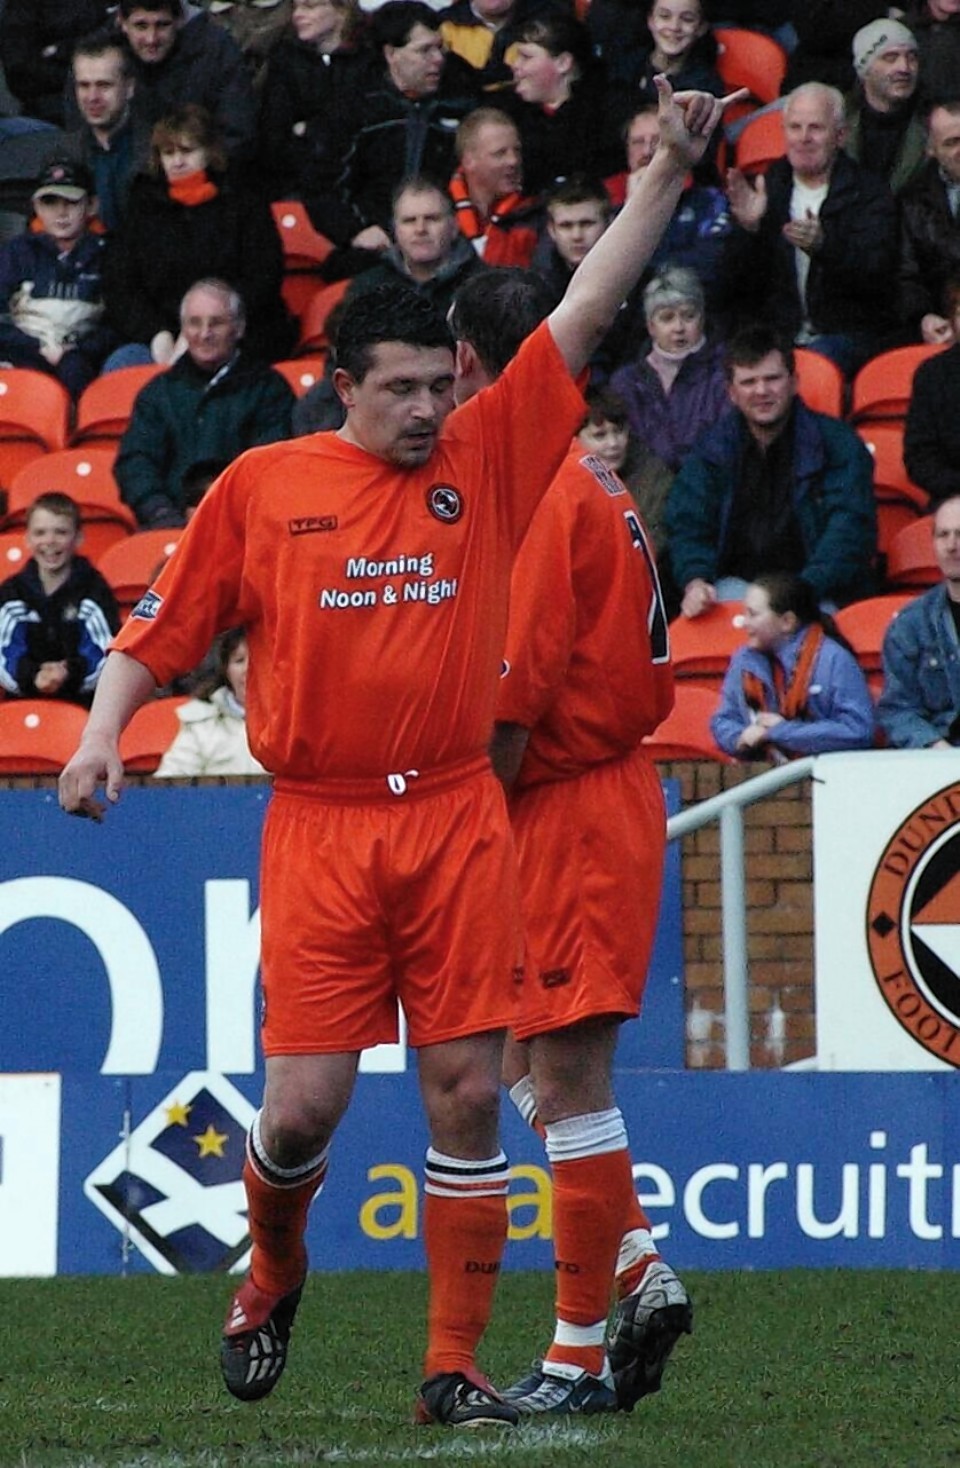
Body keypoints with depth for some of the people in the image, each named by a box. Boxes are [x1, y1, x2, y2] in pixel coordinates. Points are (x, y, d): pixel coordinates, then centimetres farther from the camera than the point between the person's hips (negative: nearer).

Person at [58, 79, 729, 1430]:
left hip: (456, 817, 1)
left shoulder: (484, 463, 7)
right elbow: (162, 631, 12)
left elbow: (585, 314, 6)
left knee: (465, 1090, -2)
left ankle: (455, 1368, 6)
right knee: (305, 1104, -5)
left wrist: (670, 172, 2)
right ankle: (273, 1272, 28)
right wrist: (101, 735, -1)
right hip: (319, 824, -1)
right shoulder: (261, 487, 4)